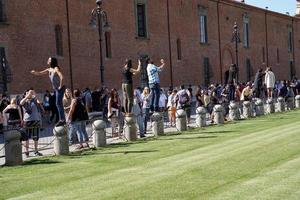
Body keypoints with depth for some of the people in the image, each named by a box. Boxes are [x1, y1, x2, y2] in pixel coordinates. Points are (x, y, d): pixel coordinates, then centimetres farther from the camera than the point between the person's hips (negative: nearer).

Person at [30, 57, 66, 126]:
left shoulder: (56, 69, -14)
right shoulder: (49, 70, 11)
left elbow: (62, 77, -26)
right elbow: (39, 73, 15)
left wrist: (60, 86, -21)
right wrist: (34, 72, -4)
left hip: (60, 88, -9)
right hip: (56, 89, 9)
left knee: (58, 103, -12)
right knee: (58, 104, 10)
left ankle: (62, 120, -11)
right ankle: (63, 119, 15)